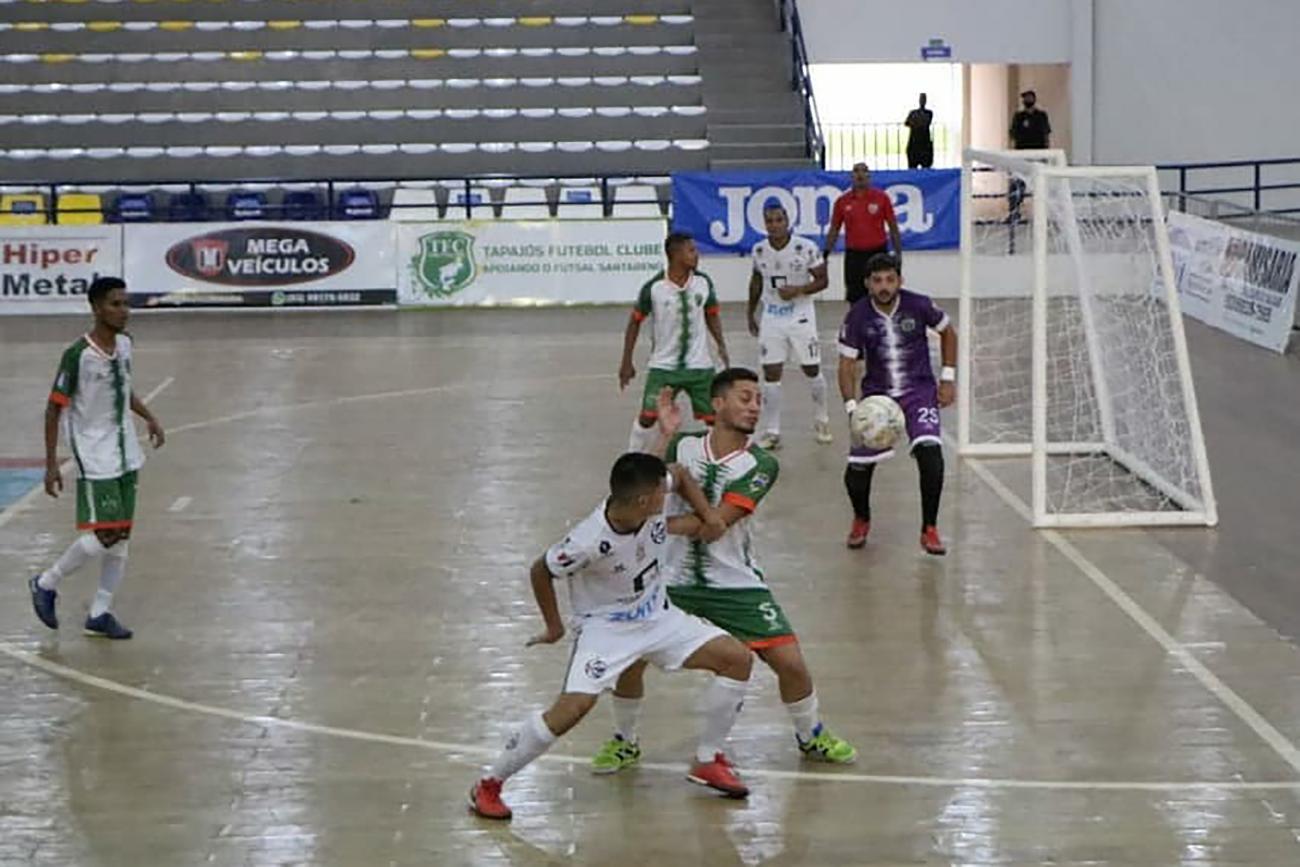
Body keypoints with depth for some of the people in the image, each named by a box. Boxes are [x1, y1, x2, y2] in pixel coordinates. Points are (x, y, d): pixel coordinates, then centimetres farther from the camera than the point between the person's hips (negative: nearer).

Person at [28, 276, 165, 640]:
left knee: (122, 536, 7)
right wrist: (51, 464, -15)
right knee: (103, 535, -11)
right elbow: (54, 408, -14)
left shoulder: (124, 343, 2)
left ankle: (100, 613, 16)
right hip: (94, 458, -7)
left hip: (125, 455, 7)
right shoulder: (78, 355, -19)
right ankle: (45, 584, 11)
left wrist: (149, 418, 7)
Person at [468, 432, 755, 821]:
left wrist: (708, 518, 2)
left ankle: (708, 761, 13)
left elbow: (679, 474, 7)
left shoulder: (651, 505, -18)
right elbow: (541, 571, -14)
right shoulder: (590, 542, -33)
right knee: (574, 706, -26)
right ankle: (489, 784, -7)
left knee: (737, 658, -3)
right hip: (606, 626, -7)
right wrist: (554, 626, -2)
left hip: (656, 615, 7)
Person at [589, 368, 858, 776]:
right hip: (673, 581, 1)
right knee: (629, 658, -10)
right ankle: (624, 742, 16)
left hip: (737, 584, -1)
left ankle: (811, 736, 21)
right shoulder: (683, 446, -1)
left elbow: (714, 523, -18)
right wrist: (664, 437, -14)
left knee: (790, 662, -7)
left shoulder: (760, 465, -9)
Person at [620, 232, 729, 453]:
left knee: (713, 417, 2)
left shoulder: (703, 282, -4)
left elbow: (712, 315, 11)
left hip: (699, 365, 2)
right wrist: (627, 362, 1)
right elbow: (635, 322, 0)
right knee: (647, 416, -6)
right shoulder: (654, 288, -13)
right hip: (663, 366, -2)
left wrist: (721, 345, -4)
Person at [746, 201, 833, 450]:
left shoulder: (807, 248, -14)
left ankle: (821, 420, 30)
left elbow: (822, 280, -7)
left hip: (800, 315, -2)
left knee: (812, 370, 7)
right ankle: (771, 431, 5)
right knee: (771, 373, -1)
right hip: (771, 317, 2)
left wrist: (798, 290, -24)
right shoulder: (759, 251, -2)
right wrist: (751, 314, 19)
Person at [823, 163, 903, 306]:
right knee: (855, 299, 5)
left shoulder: (882, 197, -1)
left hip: (877, 253, -1)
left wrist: (898, 253, -2)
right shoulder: (842, 201, 3)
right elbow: (834, 230, 10)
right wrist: (826, 252, 2)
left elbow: (893, 227, 3)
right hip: (853, 255, 1)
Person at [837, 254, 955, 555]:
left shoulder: (918, 305, -11)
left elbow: (948, 333, 8)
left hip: (919, 390, -1)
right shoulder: (858, 316, -10)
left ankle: (929, 530, -8)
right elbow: (847, 364, -6)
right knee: (857, 469, -6)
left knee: (930, 453, -24)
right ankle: (861, 520, 29)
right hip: (877, 393, 1)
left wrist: (948, 378, 4)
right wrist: (852, 407, -18)